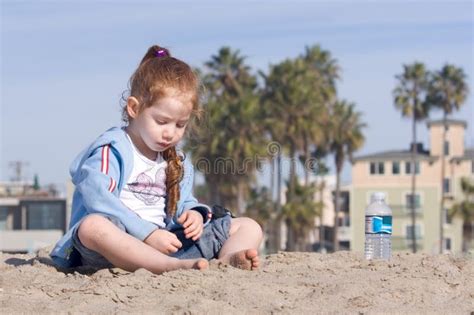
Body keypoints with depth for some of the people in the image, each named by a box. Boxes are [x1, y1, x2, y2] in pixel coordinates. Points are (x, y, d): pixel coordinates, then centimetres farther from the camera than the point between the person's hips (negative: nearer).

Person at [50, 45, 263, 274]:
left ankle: (228, 259, -37)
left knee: (248, 227, 2)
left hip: (164, 245, 6)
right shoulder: (111, 150, -3)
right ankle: (176, 266, -57)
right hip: (117, 248, -6)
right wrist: (148, 234, -25)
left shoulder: (178, 163, 21)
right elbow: (99, 201, -17)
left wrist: (193, 214, -6)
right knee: (92, 227, -41)